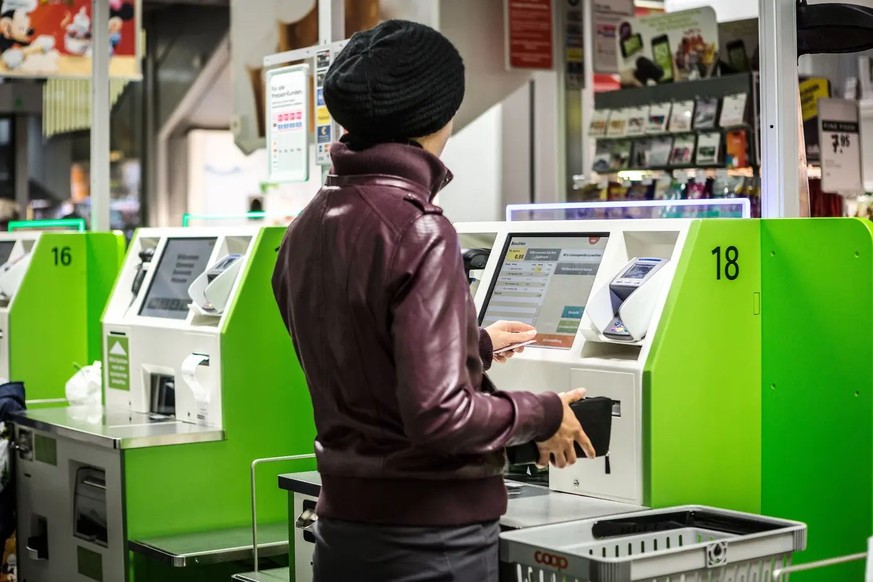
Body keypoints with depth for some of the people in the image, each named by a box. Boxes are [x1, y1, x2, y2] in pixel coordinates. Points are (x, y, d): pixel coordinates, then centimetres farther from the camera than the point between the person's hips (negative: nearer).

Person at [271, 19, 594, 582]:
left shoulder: (306, 230, 5)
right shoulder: (419, 231, -19)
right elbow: (438, 414, -24)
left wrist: (475, 344, 29)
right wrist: (542, 416, -7)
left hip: (343, 522, 7)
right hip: (433, 535, -7)